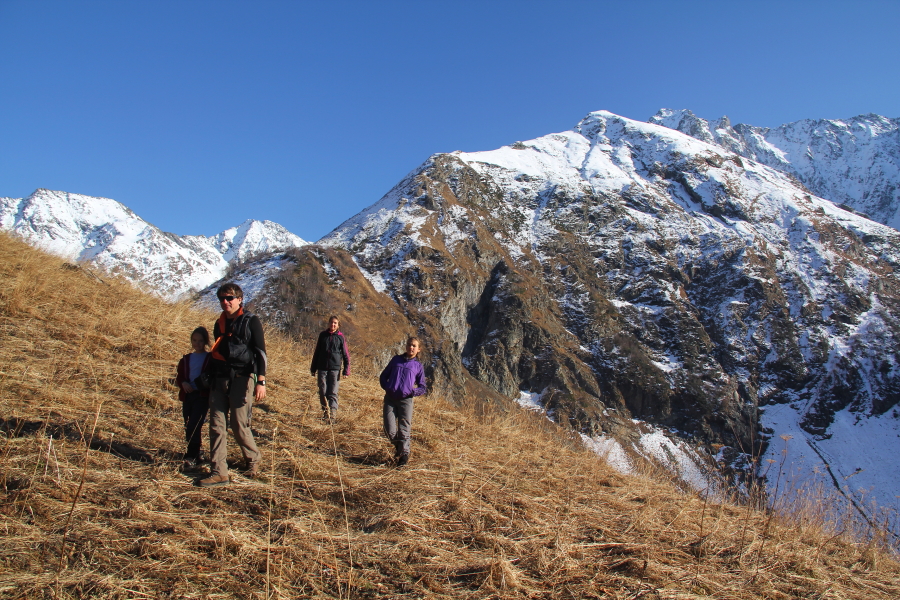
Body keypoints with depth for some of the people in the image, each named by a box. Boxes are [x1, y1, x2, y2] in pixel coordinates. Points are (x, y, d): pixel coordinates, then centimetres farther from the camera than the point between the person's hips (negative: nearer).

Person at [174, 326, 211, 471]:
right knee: (189, 427, 7)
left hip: (203, 396, -5)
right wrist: (183, 383, -8)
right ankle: (195, 456, 17)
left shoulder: (210, 358, 4)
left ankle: (191, 458, -12)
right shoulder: (186, 359, 17)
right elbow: (178, 377, 14)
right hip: (187, 395, 5)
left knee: (194, 426, -14)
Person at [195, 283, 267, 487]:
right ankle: (218, 473, 3)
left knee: (240, 425, -3)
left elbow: (260, 352, -8)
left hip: (241, 379, -6)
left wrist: (261, 381, -17)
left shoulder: (251, 321, -2)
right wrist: (209, 378, 21)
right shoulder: (220, 323, 16)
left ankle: (253, 459, 22)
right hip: (219, 380, 6)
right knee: (217, 426, 0)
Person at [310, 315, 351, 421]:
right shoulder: (323, 335, 9)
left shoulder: (340, 337, 2)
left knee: (333, 392, -7)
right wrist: (313, 368, 15)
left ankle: (333, 413, -8)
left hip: (335, 368, -3)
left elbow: (345, 354, 3)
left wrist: (346, 370, -5)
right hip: (322, 368, 3)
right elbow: (317, 352, 16)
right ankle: (325, 411, 17)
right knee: (323, 391, 5)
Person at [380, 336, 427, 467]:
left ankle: (404, 455, 12)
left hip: (406, 400, -1)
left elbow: (422, 388, 11)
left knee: (404, 431, -3)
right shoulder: (396, 359, 14)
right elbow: (383, 376, 18)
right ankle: (398, 445, 23)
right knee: (389, 430, -6)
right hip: (390, 399, 1)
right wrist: (386, 387, -1)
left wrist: (413, 392, -9)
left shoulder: (418, 366, 10)